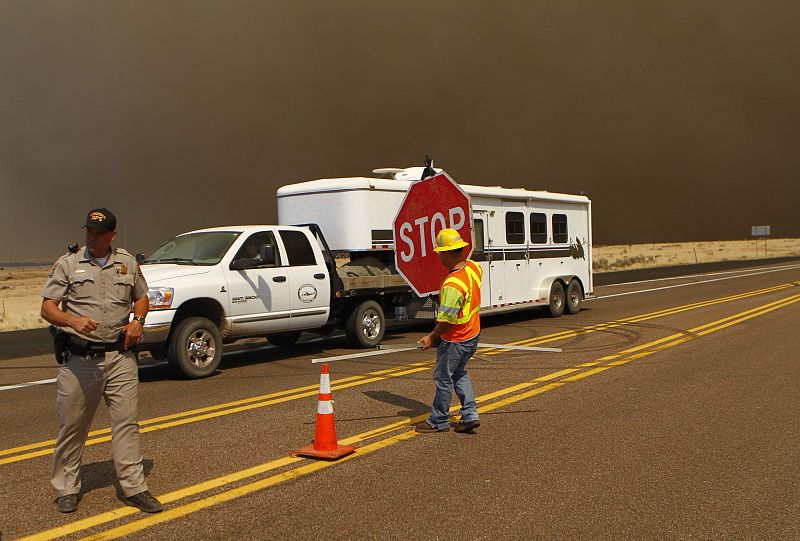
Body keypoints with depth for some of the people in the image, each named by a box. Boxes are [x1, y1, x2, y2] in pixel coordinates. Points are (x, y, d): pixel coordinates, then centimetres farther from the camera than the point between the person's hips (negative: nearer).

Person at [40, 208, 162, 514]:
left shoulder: (128, 263, 11)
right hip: (80, 359, -1)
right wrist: (73, 321, -21)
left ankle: (134, 488, 6)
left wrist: (138, 320, 1)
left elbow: (141, 297, 23)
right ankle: (67, 489, 21)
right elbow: (47, 307, -1)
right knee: (72, 426, 5)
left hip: (121, 356, 2)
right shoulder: (67, 264, 4)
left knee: (126, 422, 1)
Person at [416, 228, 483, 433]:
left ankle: (439, 421, 23)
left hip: (455, 340, -9)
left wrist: (431, 337, -13)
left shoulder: (452, 285, -31)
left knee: (443, 377, 8)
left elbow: (446, 321, -27)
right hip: (473, 333, 9)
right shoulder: (473, 267, -6)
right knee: (459, 373, 24)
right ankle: (470, 415, 22)